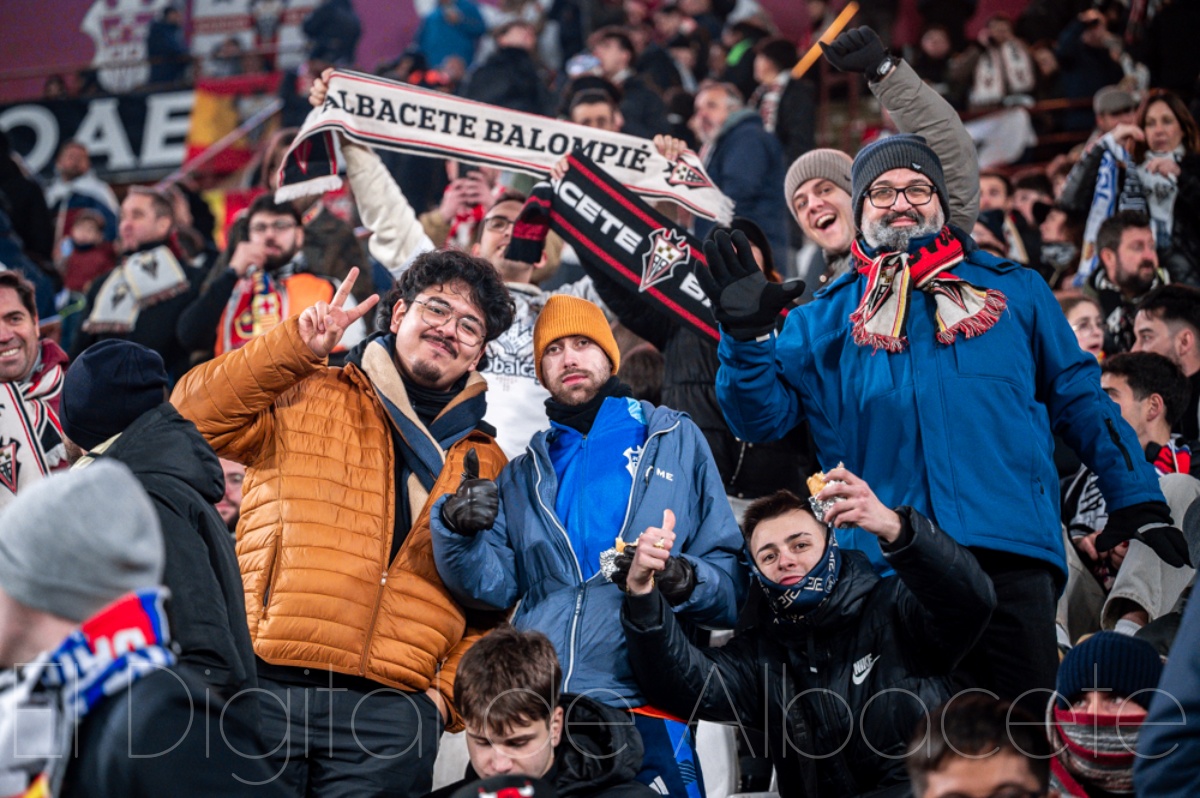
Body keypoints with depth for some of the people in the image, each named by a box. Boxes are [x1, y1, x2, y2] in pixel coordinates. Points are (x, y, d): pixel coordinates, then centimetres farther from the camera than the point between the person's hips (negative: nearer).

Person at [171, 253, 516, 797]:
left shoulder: (485, 466, 19)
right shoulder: (306, 399, 13)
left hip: (388, 711, 2)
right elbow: (195, 413, -1)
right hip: (265, 689, -1)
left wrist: (449, 690, 3)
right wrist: (297, 347, -8)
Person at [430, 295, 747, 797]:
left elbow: (731, 583, 4)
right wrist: (458, 530, -11)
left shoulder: (675, 440, 11)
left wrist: (683, 580, -17)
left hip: (642, 711, -3)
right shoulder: (526, 473, 21)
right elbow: (495, 585, 8)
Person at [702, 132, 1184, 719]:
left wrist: (1137, 501, 8)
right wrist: (746, 335, -7)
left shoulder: (1013, 290, 19)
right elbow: (763, 416, 11)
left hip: (1008, 551, 0)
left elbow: (1078, 397, 17)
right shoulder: (824, 318, 18)